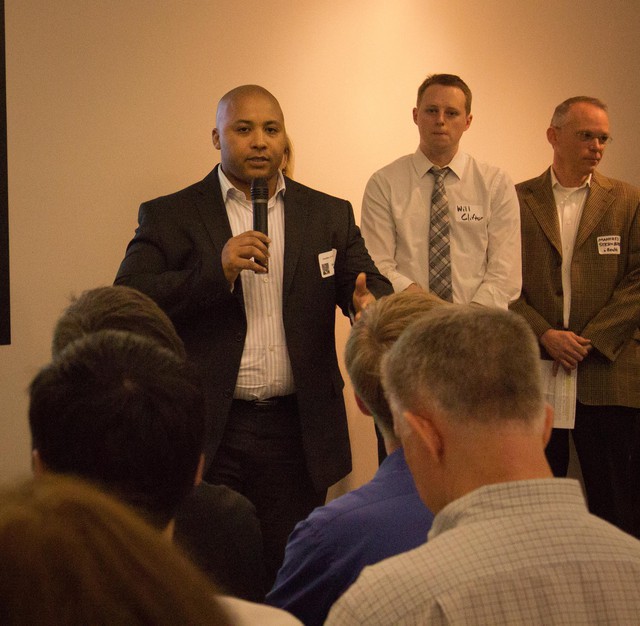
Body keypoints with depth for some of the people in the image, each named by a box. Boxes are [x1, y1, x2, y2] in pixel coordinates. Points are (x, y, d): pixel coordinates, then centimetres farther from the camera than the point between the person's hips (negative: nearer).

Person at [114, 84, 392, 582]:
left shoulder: (330, 215, 11)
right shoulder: (170, 216, 2)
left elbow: (369, 284, 5)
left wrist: (370, 302, -20)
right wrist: (217, 270, -19)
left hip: (299, 431, 2)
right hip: (208, 431, -2)